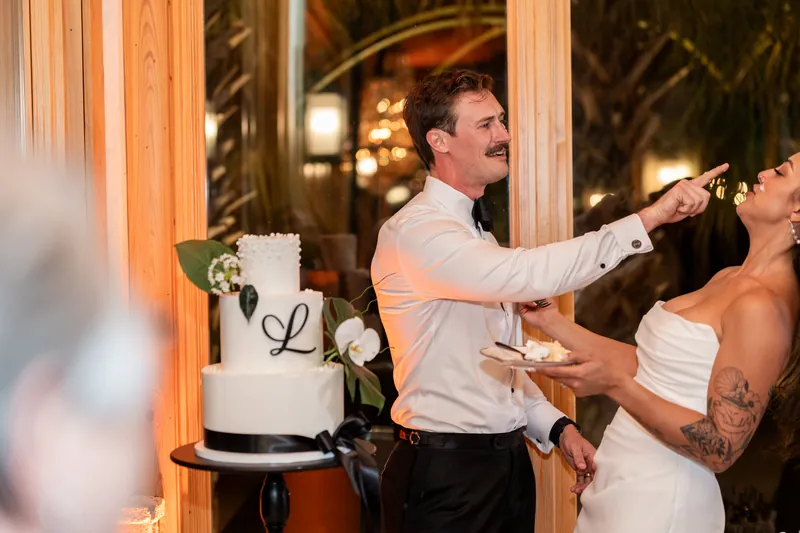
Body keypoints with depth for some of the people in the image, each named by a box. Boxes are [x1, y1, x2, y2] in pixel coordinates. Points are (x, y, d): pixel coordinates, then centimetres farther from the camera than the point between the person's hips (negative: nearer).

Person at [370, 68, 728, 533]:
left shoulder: (476, 232, 15)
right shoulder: (414, 232, -16)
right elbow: (528, 276, -31)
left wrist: (558, 428, 5)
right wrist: (648, 219, -29)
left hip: (509, 461, 8)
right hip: (446, 473, -8)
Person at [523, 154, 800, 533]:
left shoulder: (762, 307, -21)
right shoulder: (730, 279, 8)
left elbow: (720, 450, -22)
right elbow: (649, 368, 11)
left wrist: (616, 385, -29)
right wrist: (551, 321, 9)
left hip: (658, 500, -8)